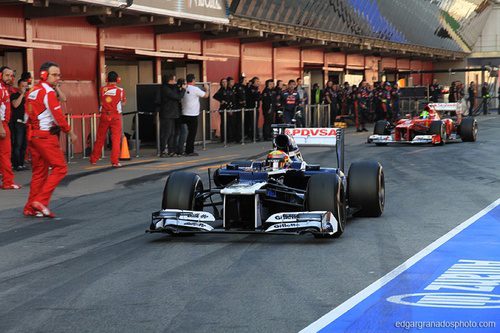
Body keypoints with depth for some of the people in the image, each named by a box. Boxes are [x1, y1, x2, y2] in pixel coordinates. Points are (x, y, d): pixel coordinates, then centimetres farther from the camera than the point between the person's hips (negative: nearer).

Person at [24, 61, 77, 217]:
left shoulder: (32, 92, 15)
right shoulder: (48, 92, -12)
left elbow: (29, 114, 16)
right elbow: (58, 115, -15)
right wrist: (70, 132, -4)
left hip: (33, 135, 9)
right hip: (46, 136, -9)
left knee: (39, 171, 12)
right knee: (60, 167, -5)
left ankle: (31, 208, 12)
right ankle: (41, 201, -12)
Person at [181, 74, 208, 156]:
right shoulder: (195, 89, -12)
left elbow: (181, 100, 12)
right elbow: (205, 95, -2)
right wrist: (207, 89, 17)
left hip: (185, 114, 6)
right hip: (193, 114, -6)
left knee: (190, 132, 14)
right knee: (192, 133, -1)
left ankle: (188, 150, 16)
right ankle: (190, 151, -2)